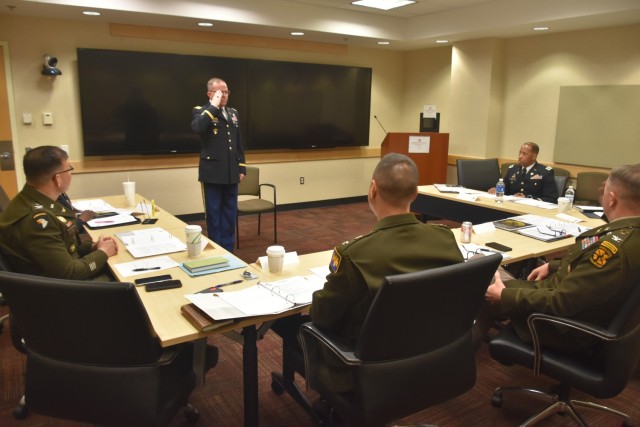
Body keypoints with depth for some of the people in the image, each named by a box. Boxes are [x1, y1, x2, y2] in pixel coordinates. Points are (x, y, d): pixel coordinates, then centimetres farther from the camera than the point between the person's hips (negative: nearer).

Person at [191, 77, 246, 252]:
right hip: (212, 173, -5)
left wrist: (242, 167, 12)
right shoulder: (201, 111, -3)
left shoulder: (233, 113, 13)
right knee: (214, 214, 4)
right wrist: (213, 106, -21)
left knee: (230, 214, 11)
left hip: (231, 173, 5)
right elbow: (197, 127, -27)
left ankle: (228, 249, 22)